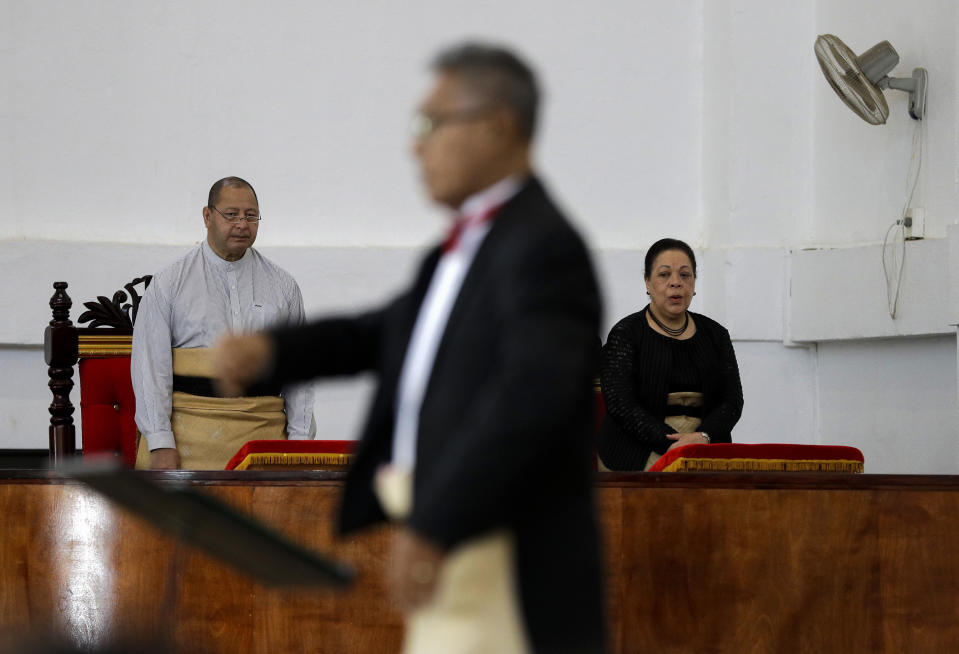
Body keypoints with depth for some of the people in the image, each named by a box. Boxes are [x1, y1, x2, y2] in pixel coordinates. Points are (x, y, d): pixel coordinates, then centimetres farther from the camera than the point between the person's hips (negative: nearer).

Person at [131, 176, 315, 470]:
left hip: (262, 430, 2)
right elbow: (151, 365, 0)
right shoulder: (168, 283, 6)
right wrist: (160, 444, -9)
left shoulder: (282, 286, 14)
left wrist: (299, 440, 3)